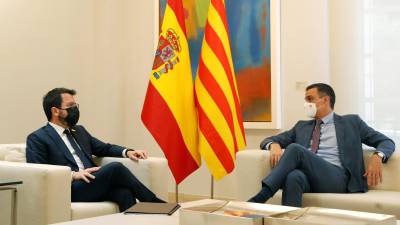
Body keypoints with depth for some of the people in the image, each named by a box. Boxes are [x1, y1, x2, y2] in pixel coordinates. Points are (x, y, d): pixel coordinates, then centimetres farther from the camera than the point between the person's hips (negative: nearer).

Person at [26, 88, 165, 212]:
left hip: (92, 185, 6)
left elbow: (104, 148, 29)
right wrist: (72, 174, -20)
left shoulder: (79, 131, 25)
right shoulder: (37, 138, 3)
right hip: (69, 190, -6)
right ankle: (154, 204, -13)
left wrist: (127, 152, 9)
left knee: (124, 192, -29)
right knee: (115, 168, -26)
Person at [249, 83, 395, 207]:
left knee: (295, 148, -29)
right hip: (307, 176, 3)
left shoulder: (351, 122, 20)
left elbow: (386, 142, 16)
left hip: (337, 177, -3)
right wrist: (274, 145, -2)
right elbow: (270, 140, 24)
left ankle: (260, 197, -40)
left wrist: (377, 157, -9)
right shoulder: (302, 126, 29)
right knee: (294, 176, -37)